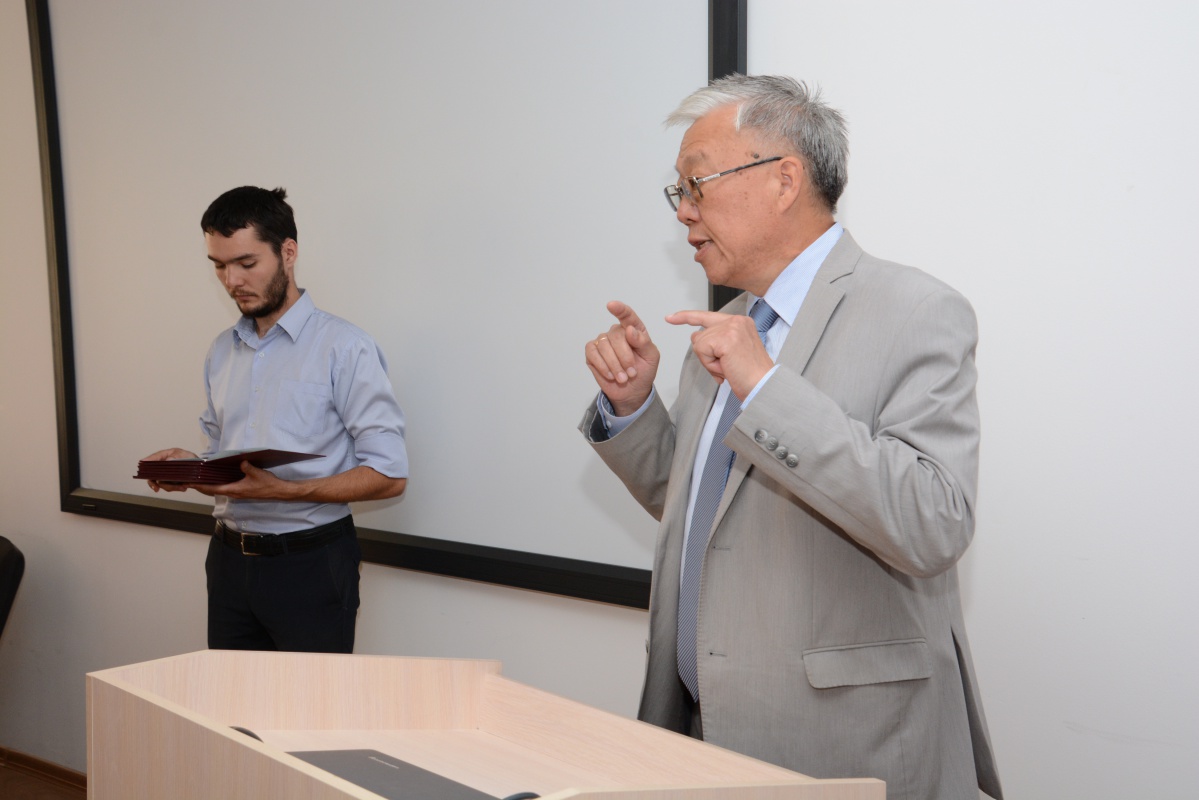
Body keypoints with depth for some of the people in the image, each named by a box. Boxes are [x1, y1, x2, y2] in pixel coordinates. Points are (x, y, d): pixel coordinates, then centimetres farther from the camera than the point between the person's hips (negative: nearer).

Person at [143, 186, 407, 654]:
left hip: (309, 563, -5)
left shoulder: (343, 348, -10)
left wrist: (282, 490, -23)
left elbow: (389, 475, -14)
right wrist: (190, 467, -2)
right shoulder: (221, 352, 12)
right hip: (229, 560, 6)